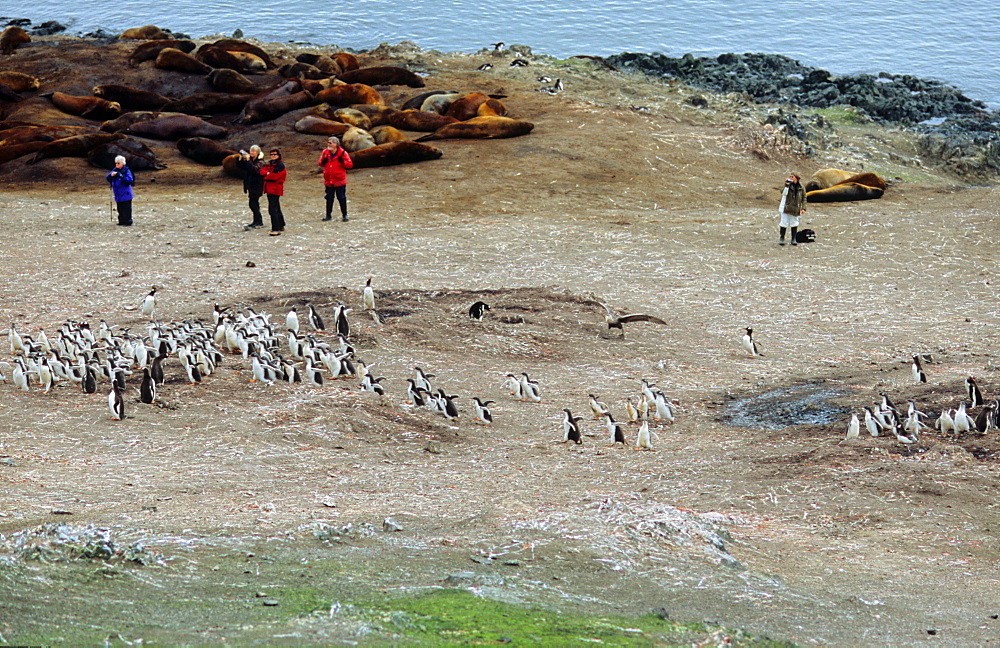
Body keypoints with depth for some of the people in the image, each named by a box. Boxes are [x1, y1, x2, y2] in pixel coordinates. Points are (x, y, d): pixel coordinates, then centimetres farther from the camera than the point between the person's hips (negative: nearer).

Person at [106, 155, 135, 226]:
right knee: (120, 209, 13)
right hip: (118, 195, 7)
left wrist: (120, 175, -26)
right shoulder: (115, 170, 9)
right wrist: (111, 175, -13)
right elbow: (108, 178, 10)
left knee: (126, 209, -6)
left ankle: (128, 222, -1)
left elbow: (129, 180, -21)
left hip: (125, 195, -7)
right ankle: (121, 221, 21)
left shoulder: (126, 171, -9)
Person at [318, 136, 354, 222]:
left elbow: (350, 164, -6)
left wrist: (343, 161, -24)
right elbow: (320, 164, 13)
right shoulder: (325, 152, 4)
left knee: (341, 198, 1)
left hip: (339, 181, -4)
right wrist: (323, 161, -9)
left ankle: (344, 215, 10)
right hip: (328, 181, 4)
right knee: (329, 198, 10)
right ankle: (328, 215, 19)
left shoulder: (342, 153, -8)